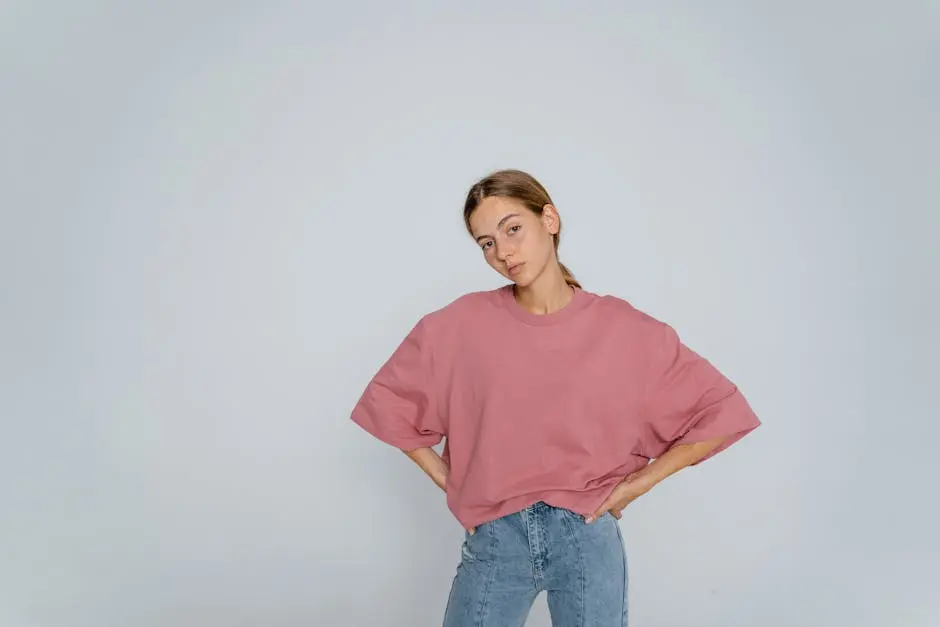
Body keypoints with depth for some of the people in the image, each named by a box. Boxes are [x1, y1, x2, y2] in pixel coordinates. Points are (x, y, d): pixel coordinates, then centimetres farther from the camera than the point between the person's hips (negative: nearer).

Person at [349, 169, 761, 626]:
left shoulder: (622, 328, -5)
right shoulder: (463, 324, -3)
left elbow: (720, 412, 1)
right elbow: (388, 401, 8)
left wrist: (638, 482, -3)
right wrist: (446, 479, 3)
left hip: (587, 538, 0)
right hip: (494, 538, 1)